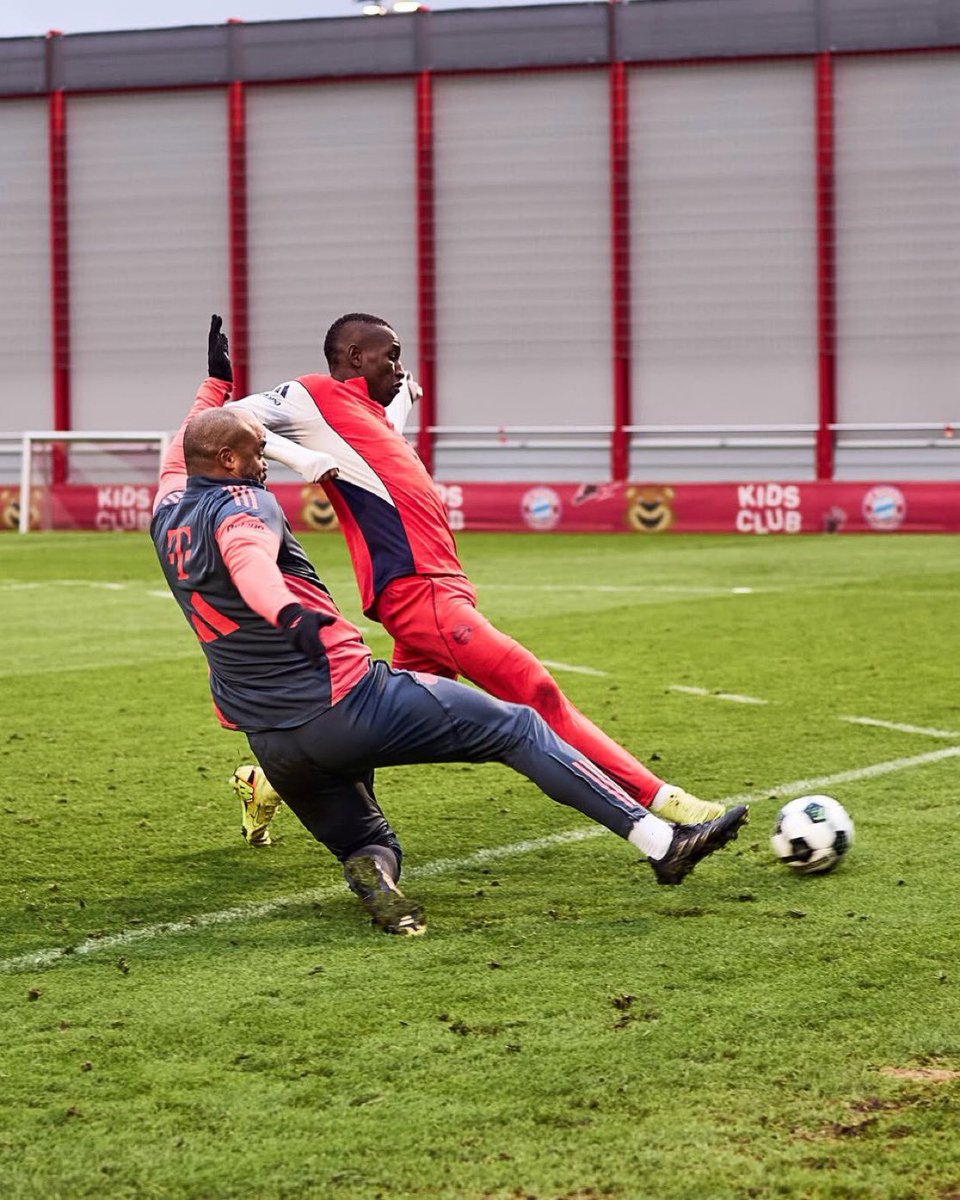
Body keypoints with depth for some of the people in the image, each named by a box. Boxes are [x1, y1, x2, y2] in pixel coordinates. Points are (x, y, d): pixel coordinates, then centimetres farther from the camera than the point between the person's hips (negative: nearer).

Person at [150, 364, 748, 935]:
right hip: (349, 705, -8)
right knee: (516, 728, 3)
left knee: (370, 845, 24)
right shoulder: (241, 506, -13)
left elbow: (178, 457, 34)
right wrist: (288, 613, -56)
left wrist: (215, 386, 47)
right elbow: (249, 560, -37)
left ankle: (370, 870, -15)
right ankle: (661, 841, -2)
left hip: (276, 749, 8)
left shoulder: (168, 513, 10)